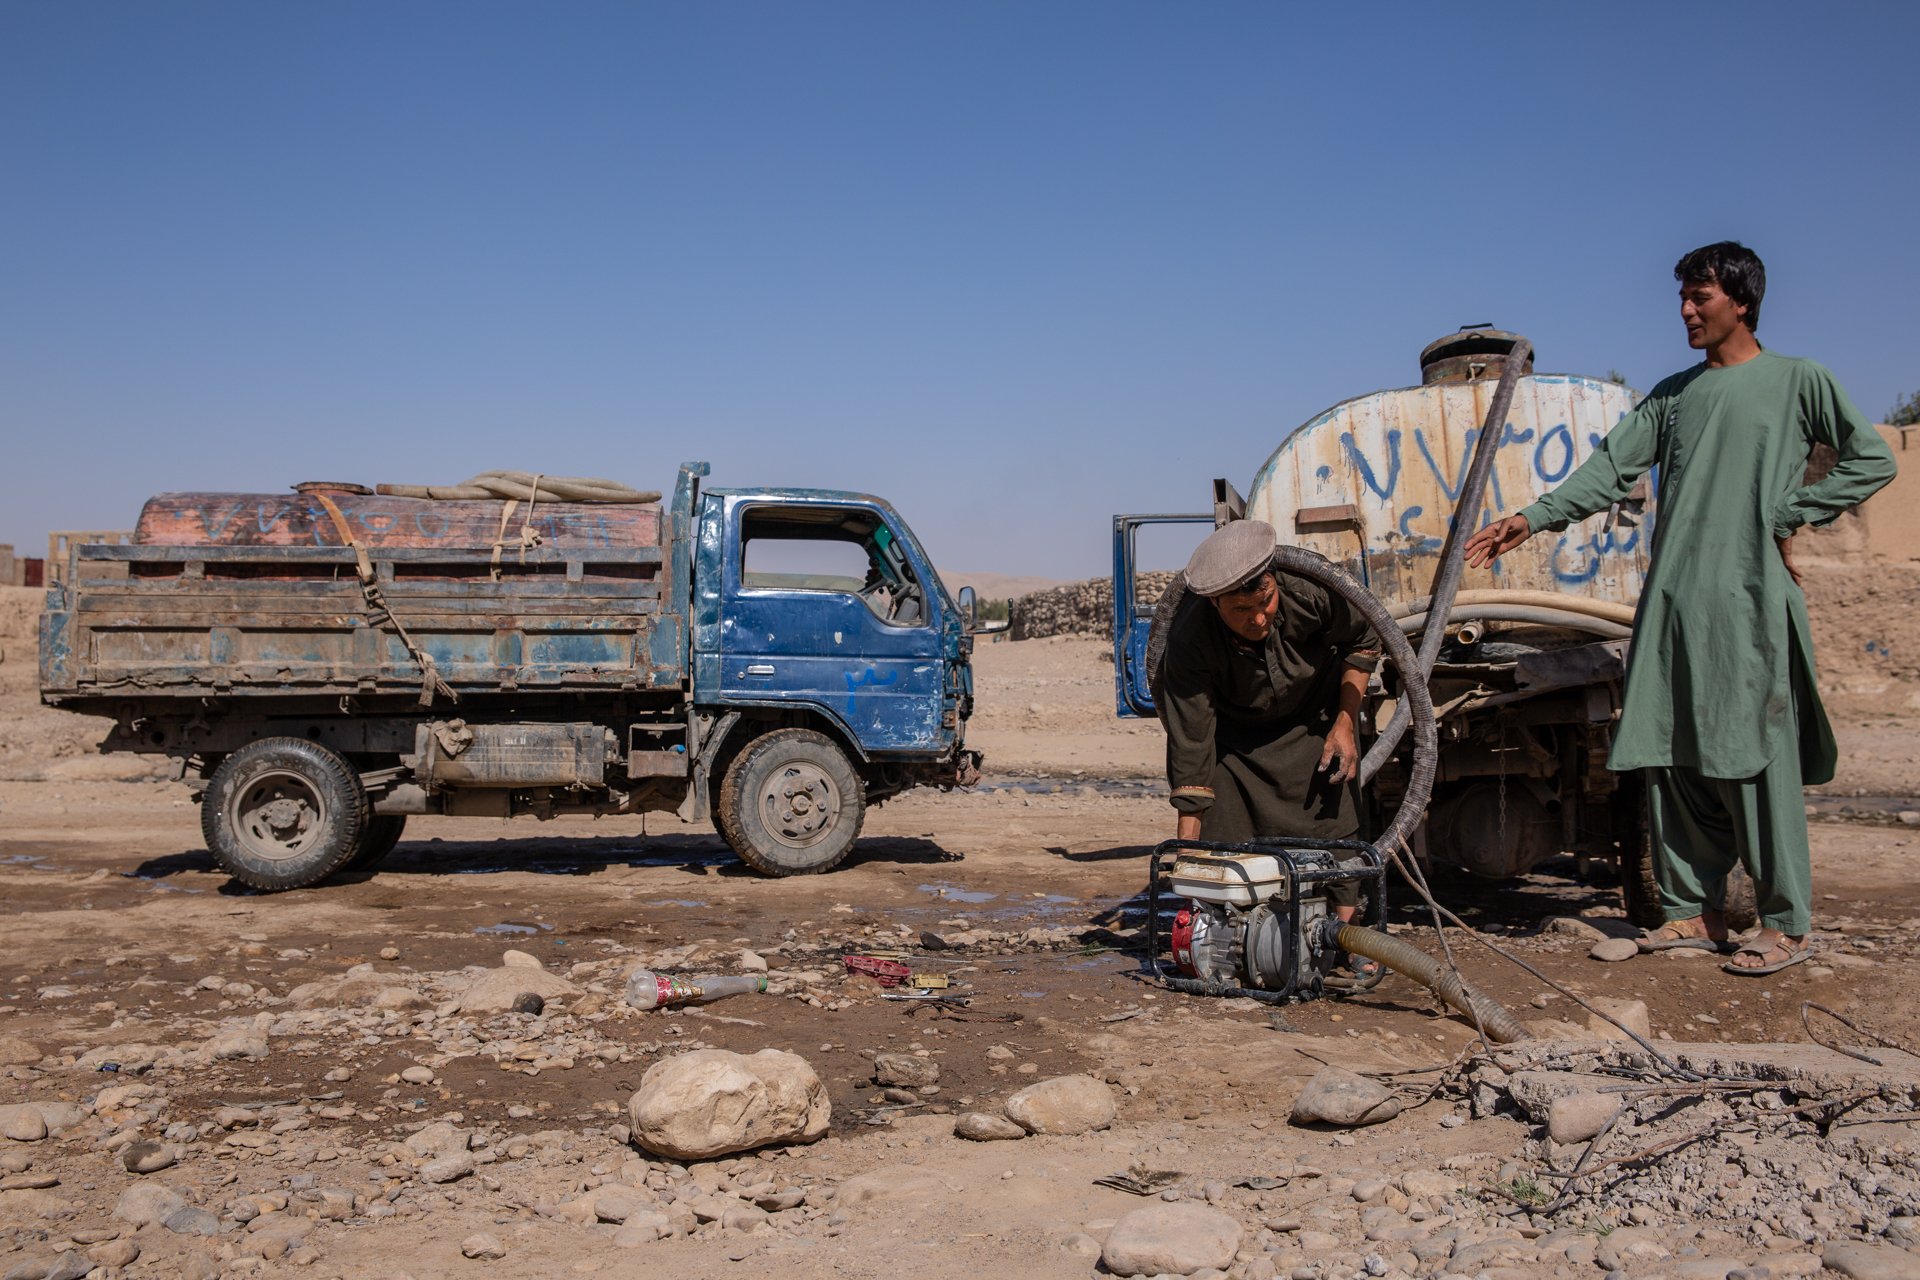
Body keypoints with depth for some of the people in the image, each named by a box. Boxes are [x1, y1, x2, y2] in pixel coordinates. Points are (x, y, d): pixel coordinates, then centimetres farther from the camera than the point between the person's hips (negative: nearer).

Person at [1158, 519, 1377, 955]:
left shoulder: (1310, 592, -35)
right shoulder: (1189, 641, -39)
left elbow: (1360, 639, -9)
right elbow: (1190, 754, -36)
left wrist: (1346, 723, -12)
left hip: (1312, 712, 2)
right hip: (1230, 724, -1)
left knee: (1334, 814, -8)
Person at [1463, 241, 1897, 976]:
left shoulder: (1798, 381, 6)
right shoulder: (1674, 394, 18)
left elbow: (1872, 461, 7)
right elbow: (1611, 469, 12)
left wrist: (1790, 514, -1)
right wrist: (1535, 518, 1)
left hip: (1752, 599, -5)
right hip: (1674, 601, 5)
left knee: (1758, 760, -7)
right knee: (1673, 760, 4)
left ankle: (1786, 924, 2)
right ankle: (1693, 913, 12)